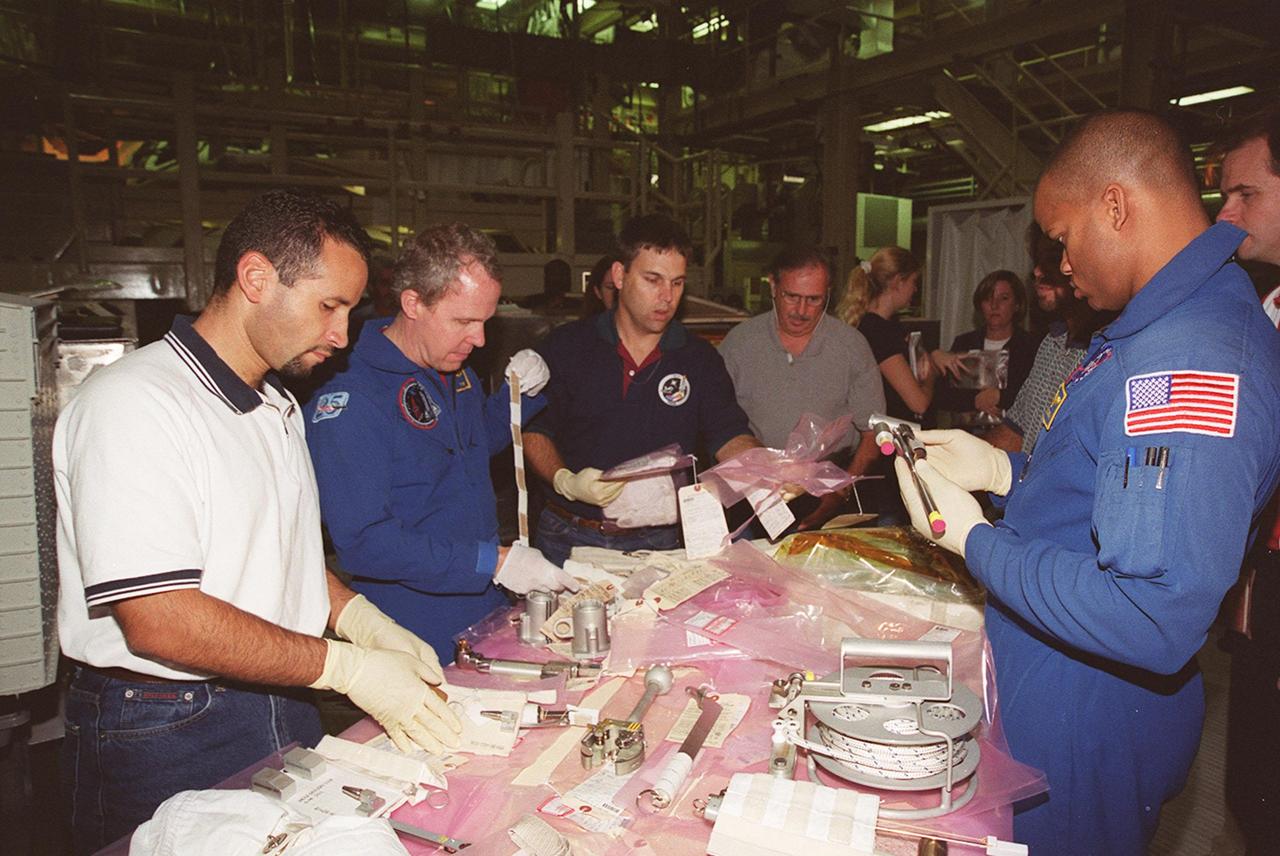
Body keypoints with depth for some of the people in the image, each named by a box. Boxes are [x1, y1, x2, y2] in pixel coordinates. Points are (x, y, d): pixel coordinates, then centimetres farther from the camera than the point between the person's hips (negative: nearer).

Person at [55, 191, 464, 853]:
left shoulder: (278, 406, 11)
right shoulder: (132, 403, -19)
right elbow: (159, 620, -25)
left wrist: (368, 625, -1)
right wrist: (351, 667, -20)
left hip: (283, 709, 8)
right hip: (165, 740, -8)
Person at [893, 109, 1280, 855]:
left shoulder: (1190, 361, -30)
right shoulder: (1169, 326, 5)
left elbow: (1156, 621, -35)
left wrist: (973, 537, -25)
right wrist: (1006, 471, 3)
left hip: (1081, 733, -9)